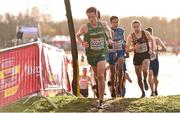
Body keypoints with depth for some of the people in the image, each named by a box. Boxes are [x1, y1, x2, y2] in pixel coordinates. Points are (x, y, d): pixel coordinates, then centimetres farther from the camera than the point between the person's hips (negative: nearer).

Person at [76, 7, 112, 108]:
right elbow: (78, 35, 10)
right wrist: (82, 43, -7)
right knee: (98, 77, 12)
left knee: (100, 76, -17)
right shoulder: (85, 27, -10)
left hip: (102, 54, -1)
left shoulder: (103, 24, -3)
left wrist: (109, 38, 7)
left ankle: (101, 100, -15)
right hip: (91, 55, 1)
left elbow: (108, 29, 22)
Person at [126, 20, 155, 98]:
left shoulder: (146, 33, -5)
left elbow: (151, 40, 16)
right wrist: (134, 48, -22)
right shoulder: (130, 37, -6)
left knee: (145, 69, -30)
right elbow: (127, 49, -4)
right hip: (137, 56, 1)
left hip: (146, 55, -1)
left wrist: (152, 50, 9)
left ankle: (145, 81, 2)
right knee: (139, 77, 5)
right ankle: (143, 92, 23)